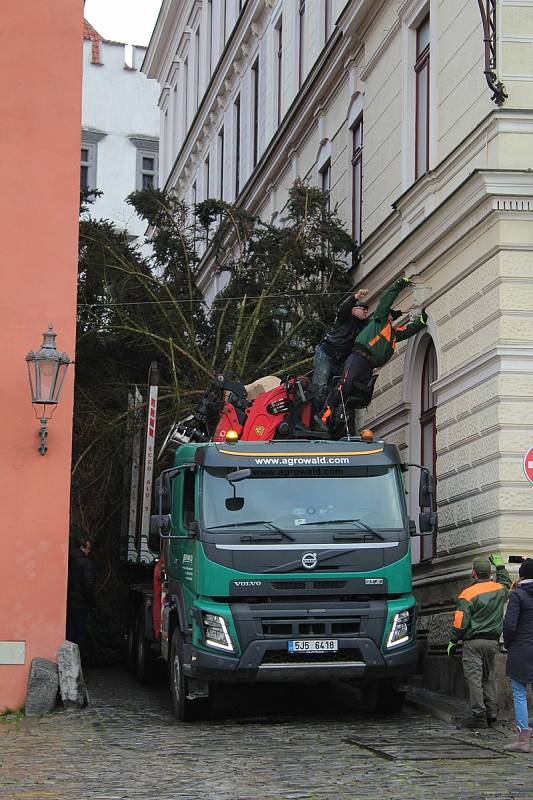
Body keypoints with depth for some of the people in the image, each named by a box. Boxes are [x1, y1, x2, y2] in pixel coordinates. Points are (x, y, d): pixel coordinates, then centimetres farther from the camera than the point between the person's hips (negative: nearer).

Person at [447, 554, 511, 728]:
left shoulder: (468, 594, -11)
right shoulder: (500, 589, 3)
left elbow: (460, 623, -11)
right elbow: (506, 582, 31)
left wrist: (452, 642, 0)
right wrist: (500, 567, 40)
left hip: (473, 642, -5)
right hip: (493, 641, 5)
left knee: (474, 678, -4)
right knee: (489, 677, 16)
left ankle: (478, 716, -8)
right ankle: (492, 712, 15)